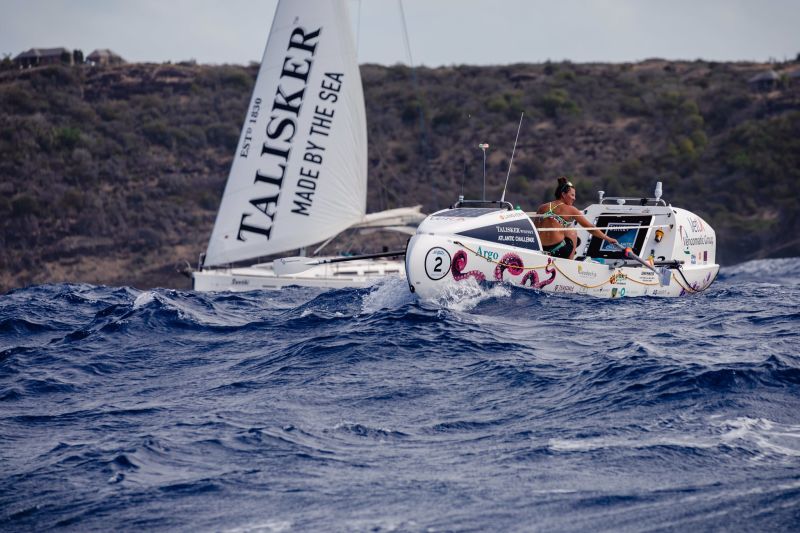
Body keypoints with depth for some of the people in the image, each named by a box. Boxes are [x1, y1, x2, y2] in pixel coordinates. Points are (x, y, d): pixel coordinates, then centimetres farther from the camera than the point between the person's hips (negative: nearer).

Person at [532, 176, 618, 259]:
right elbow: (590, 228, 8)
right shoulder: (570, 210, 4)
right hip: (559, 250, -4)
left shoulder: (542, 208, 12)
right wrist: (608, 239, 18)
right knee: (573, 232, 26)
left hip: (541, 251, 4)